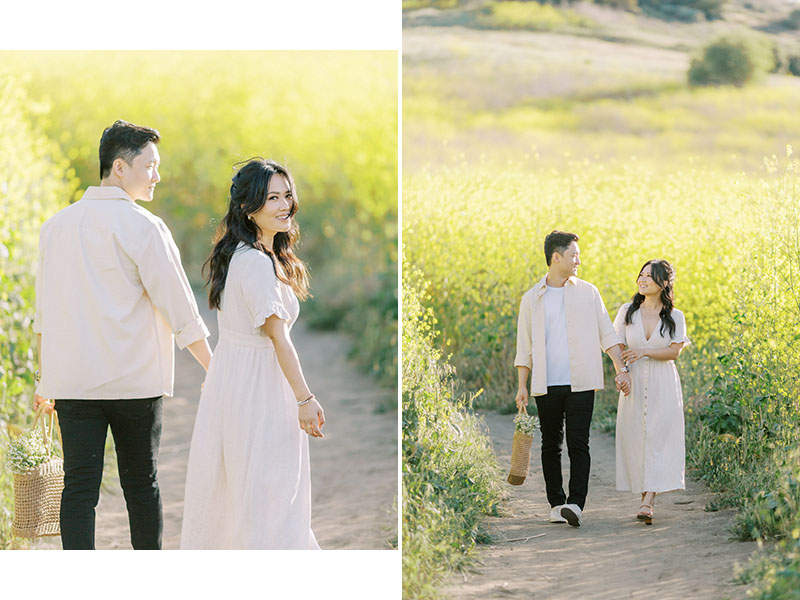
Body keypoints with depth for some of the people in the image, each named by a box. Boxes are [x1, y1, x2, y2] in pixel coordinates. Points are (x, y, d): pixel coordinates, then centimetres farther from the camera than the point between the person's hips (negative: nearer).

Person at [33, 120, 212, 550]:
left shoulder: (56, 225, 8)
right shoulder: (142, 227, -10)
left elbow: (44, 312, 15)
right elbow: (178, 307, -9)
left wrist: (44, 379, 23)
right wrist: (214, 369, 0)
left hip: (71, 381, 4)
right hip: (134, 380, -4)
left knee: (79, 486, 2)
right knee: (141, 482, 10)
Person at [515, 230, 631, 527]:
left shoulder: (588, 292, 9)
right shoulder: (532, 299, 8)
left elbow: (606, 333, 11)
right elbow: (524, 346, 9)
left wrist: (621, 369, 2)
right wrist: (522, 386, 3)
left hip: (580, 383, -1)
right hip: (547, 386, 1)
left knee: (578, 444, -9)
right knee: (551, 445, 5)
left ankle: (576, 503, -14)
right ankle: (556, 504, 13)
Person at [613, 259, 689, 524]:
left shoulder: (674, 317, 1)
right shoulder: (628, 312, 5)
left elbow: (674, 352, -6)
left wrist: (644, 352, -19)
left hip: (663, 387, -2)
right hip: (634, 385, 2)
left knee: (658, 440, -11)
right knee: (636, 440, 0)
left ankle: (648, 503, -18)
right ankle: (645, 496, 11)